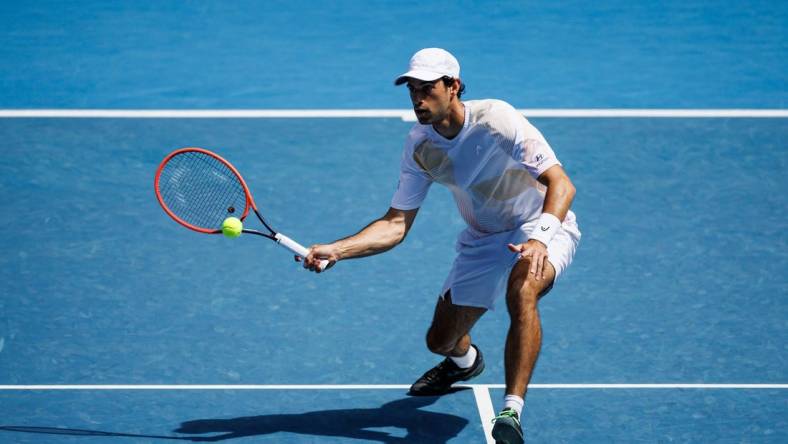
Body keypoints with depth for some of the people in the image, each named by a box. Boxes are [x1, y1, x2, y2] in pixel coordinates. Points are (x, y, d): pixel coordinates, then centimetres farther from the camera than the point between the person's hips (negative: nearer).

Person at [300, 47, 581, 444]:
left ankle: (512, 411, -38)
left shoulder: (495, 120, -27)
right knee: (440, 341, 9)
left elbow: (561, 183, -31)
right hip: (482, 240, 6)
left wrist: (539, 239, -48)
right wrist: (334, 250, -24)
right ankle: (464, 362, 51)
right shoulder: (419, 145, -10)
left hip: (544, 227, -6)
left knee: (521, 289, -40)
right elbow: (396, 224, -9)